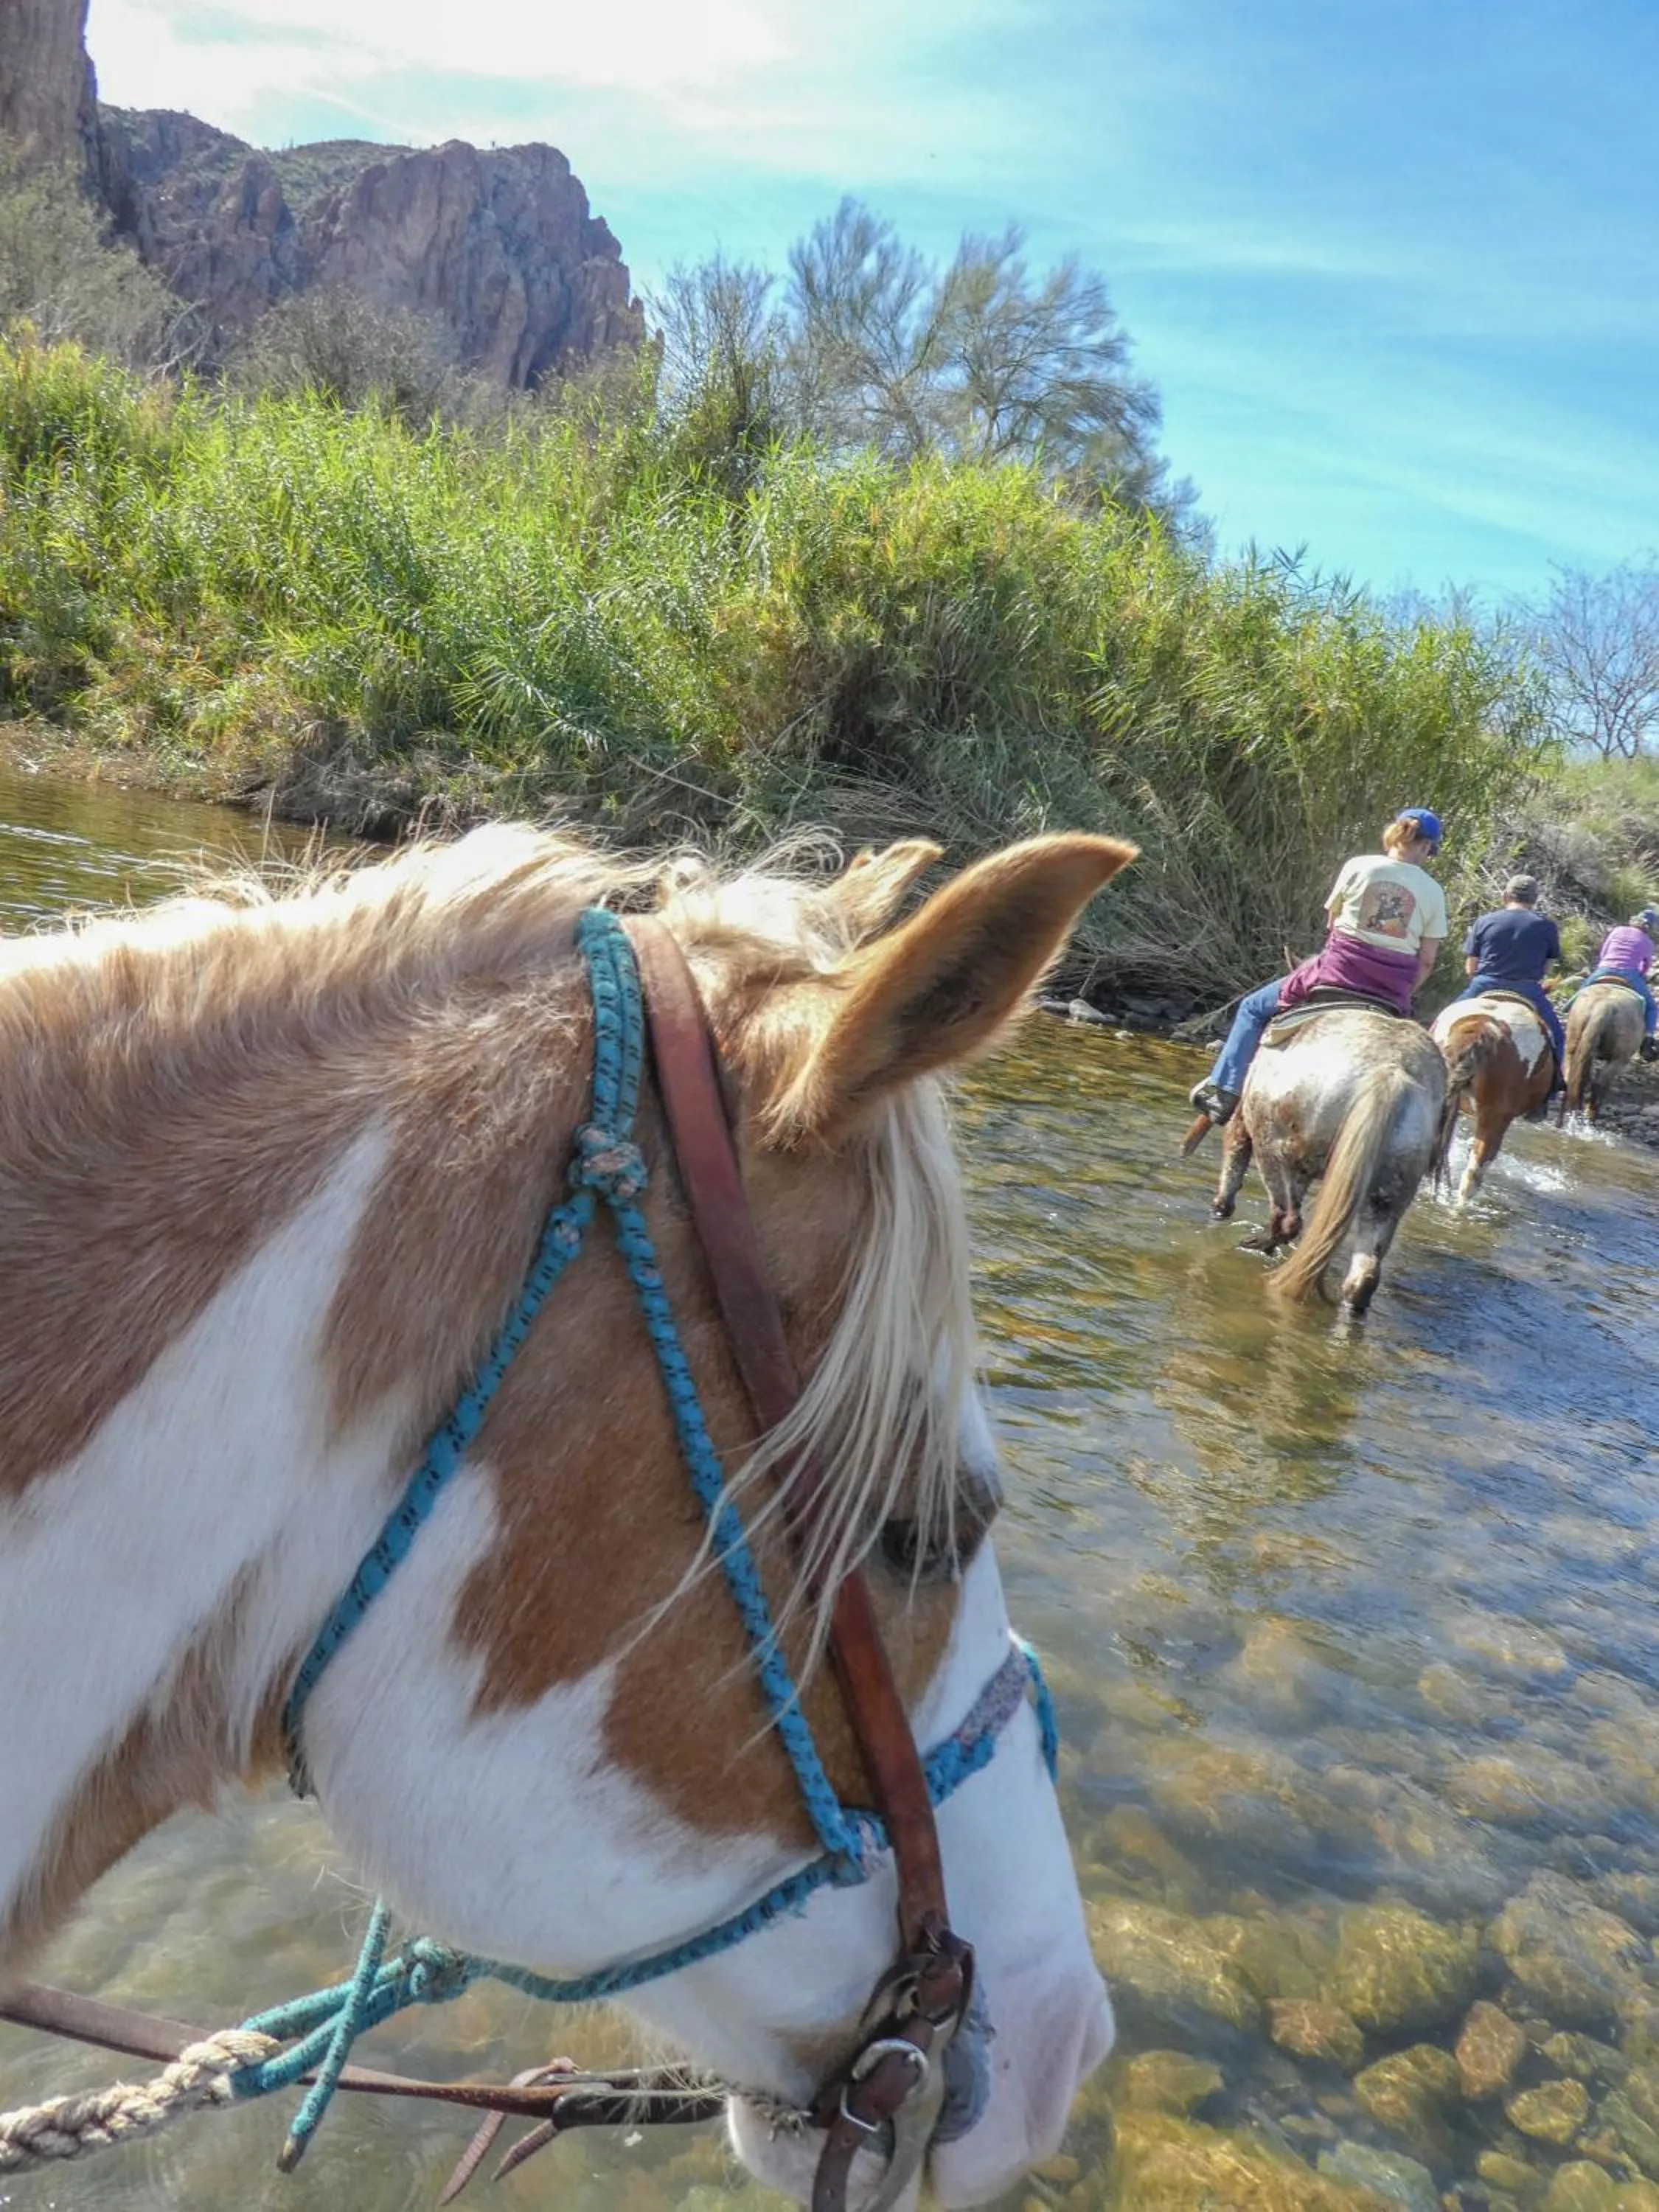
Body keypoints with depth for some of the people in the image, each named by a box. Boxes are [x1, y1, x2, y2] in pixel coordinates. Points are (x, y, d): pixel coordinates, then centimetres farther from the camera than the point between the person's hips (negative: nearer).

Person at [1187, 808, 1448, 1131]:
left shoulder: (1359, 867, -1)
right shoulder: (1434, 891, 4)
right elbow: (1427, 960, 4)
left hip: (1340, 970, -2)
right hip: (1393, 992, 2)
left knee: (1253, 1008, 14)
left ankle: (1225, 1090, 4)